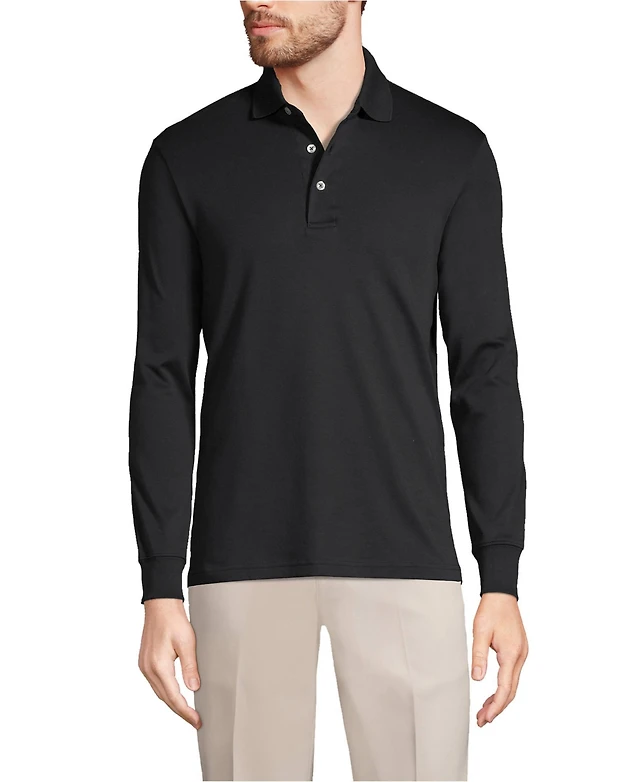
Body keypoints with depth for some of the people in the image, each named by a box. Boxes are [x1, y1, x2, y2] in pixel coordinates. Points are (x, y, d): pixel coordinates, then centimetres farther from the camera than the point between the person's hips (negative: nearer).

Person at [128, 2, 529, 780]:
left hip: (404, 558, 0)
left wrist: (502, 582, -2)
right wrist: (160, 590, -3)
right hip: (245, 564, 0)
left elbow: (485, 374, 3)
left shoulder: (453, 155, 3)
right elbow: (164, 379, 2)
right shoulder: (186, 158, 3)